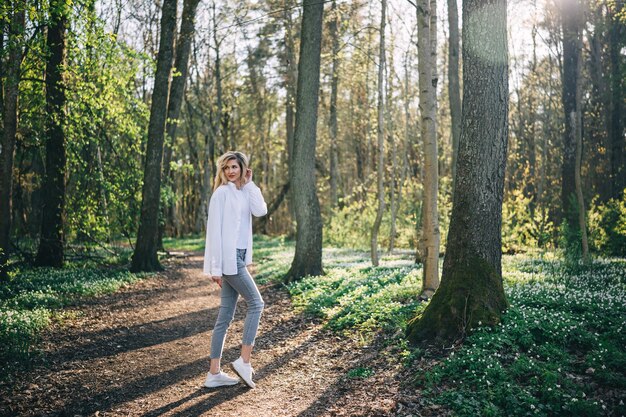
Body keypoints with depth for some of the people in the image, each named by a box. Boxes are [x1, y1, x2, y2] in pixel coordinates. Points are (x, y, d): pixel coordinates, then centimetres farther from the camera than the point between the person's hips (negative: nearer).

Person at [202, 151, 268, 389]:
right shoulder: (221, 193, -8)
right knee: (256, 304, -5)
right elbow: (214, 229, -12)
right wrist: (215, 267, -15)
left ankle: (214, 373, 11)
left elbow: (261, 210, -4)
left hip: (238, 257, 8)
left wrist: (249, 183, 1)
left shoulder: (244, 192, 14)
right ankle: (244, 361, 2)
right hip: (228, 259, -8)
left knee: (225, 316, 7)